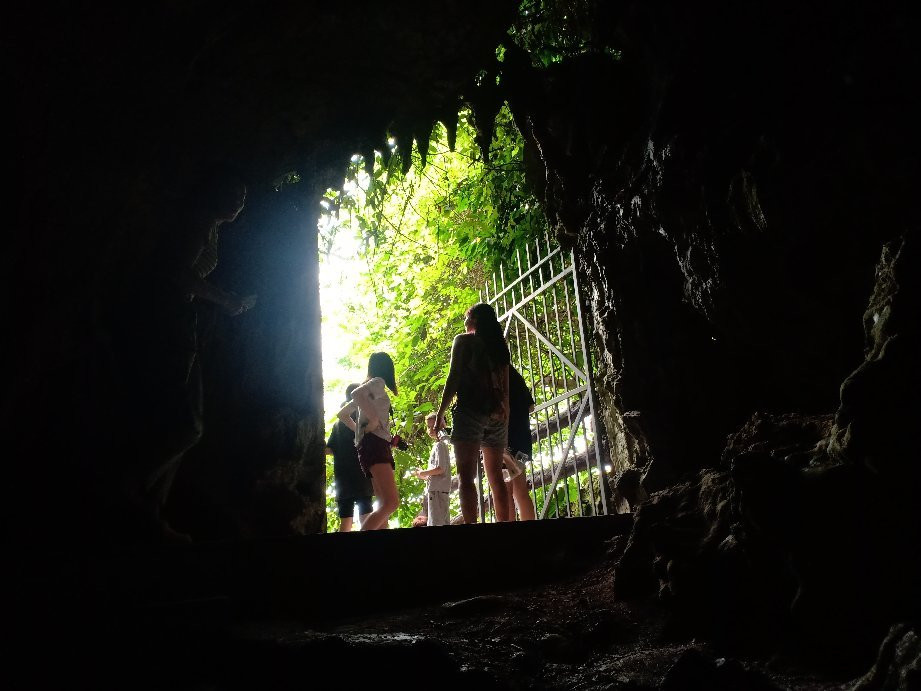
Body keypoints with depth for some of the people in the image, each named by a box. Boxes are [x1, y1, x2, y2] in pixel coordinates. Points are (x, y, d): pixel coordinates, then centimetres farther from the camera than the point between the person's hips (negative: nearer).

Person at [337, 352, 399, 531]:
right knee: (391, 502, -24)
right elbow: (356, 393, -23)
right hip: (374, 444, -10)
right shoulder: (378, 382, 0)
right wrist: (374, 419, -19)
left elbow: (343, 414, 31)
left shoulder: (369, 388, 25)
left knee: (385, 504, 7)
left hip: (372, 445, 10)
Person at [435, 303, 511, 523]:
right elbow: (505, 388, 17)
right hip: (497, 416, 6)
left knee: (466, 476, -12)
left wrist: (440, 413, -3)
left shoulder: (464, 340, 3)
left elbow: (454, 378, -5)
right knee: (496, 477, 7)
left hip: (470, 411, -6)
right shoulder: (499, 346, 19)